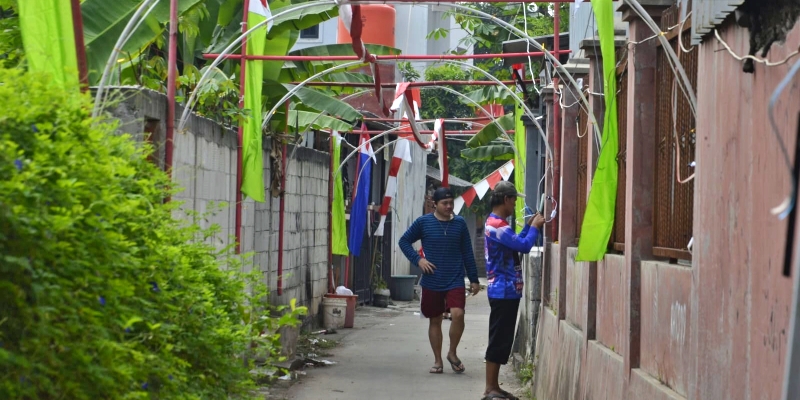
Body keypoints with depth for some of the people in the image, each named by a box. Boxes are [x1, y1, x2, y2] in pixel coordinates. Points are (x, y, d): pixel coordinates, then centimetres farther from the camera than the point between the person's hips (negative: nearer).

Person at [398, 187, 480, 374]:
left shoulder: (460, 224, 3)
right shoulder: (423, 222, -2)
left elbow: (467, 253, 8)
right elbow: (404, 241, 7)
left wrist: (474, 279, 8)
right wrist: (418, 259, -8)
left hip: (455, 280, 0)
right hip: (432, 282, 0)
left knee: (458, 314, -19)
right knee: (435, 321, 8)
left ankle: (452, 353, 3)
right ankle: (438, 360, 21)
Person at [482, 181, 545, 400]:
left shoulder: (496, 223, 16)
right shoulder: (497, 225, -18)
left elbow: (515, 242, 25)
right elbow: (524, 246, -22)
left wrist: (530, 225, 16)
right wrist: (535, 227, -6)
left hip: (506, 291, 11)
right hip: (504, 291, -11)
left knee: (502, 340, 12)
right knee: (498, 340, -7)